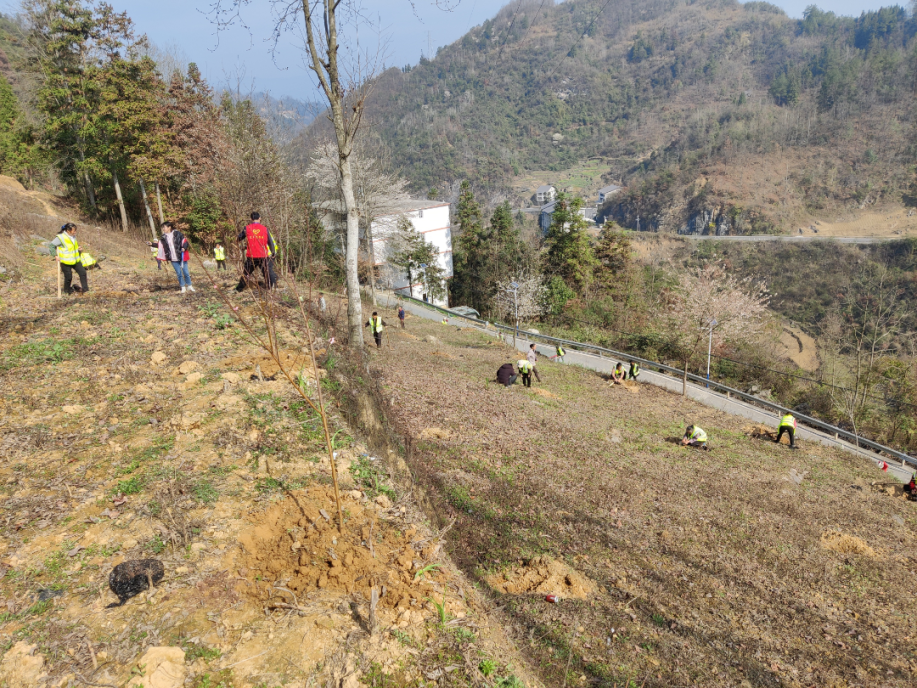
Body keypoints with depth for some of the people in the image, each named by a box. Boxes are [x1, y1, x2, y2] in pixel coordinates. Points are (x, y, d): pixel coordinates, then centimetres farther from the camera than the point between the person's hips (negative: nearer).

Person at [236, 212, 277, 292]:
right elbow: (270, 242, 4)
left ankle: (239, 288, 22)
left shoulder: (247, 228, -1)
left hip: (251, 256, 1)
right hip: (263, 256, -1)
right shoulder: (265, 229, -1)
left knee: (246, 273, 15)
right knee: (268, 272, 5)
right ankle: (272, 286, 1)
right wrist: (273, 252, 17)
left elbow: (238, 238, 10)